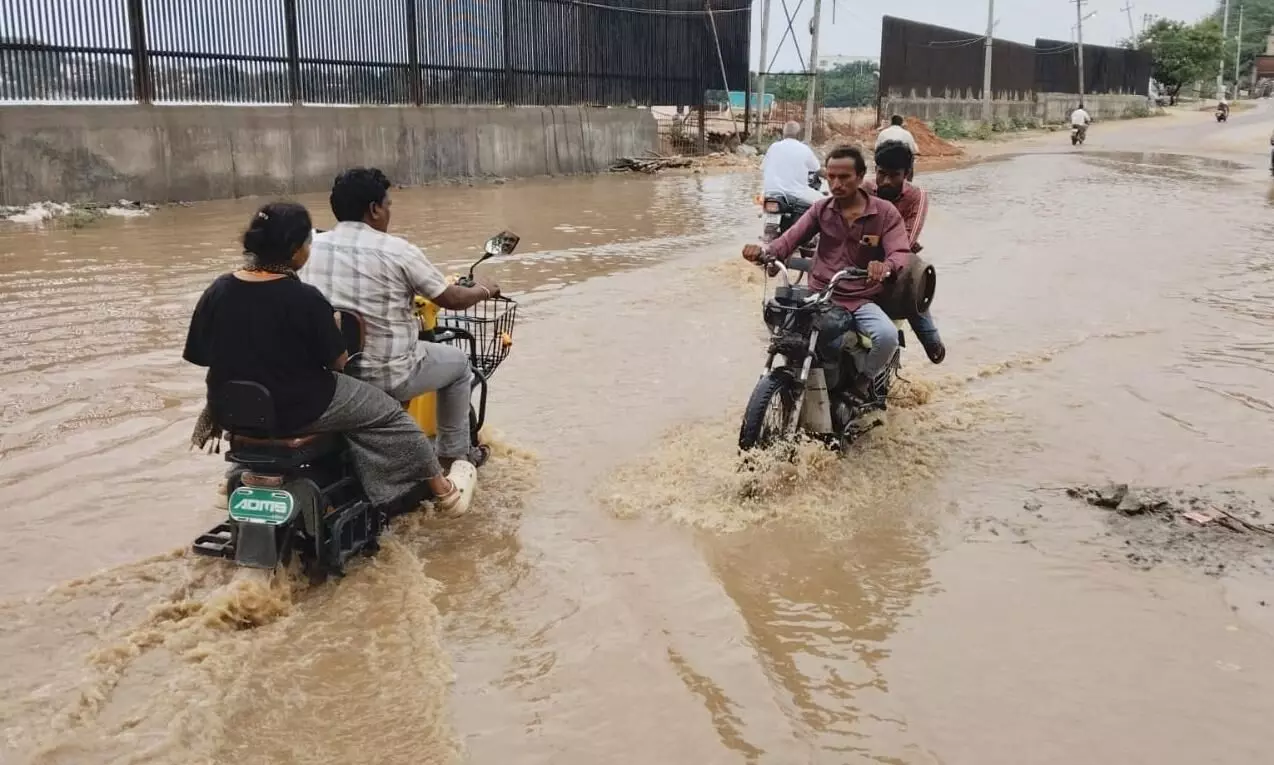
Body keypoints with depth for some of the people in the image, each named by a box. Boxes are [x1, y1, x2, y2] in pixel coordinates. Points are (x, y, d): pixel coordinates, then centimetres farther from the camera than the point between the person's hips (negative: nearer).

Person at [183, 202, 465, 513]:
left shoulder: (218, 290, -6)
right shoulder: (305, 299, -22)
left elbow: (201, 355, 3)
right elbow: (337, 362, -14)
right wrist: (331, 325, 5)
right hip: (298, 410, -6)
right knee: (389, 414, 13)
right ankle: (440, 487, 23)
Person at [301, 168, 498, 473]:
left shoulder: (312, 246, 1)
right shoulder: (398, 250, -13)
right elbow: (453, 299, -4)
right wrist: (484, 290, 18)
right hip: (385, 376, -5)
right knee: (458, 362, 21)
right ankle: (452, 456, 30)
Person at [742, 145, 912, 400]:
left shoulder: (885, 212, -1)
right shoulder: (821, 210, 8)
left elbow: (901, 252, -14)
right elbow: (790, 238, -3)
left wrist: (885, 266, -40)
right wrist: (764, 251, -28)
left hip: (863, 301, -1)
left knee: (887, 337, -32)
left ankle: (861, 383, 1)